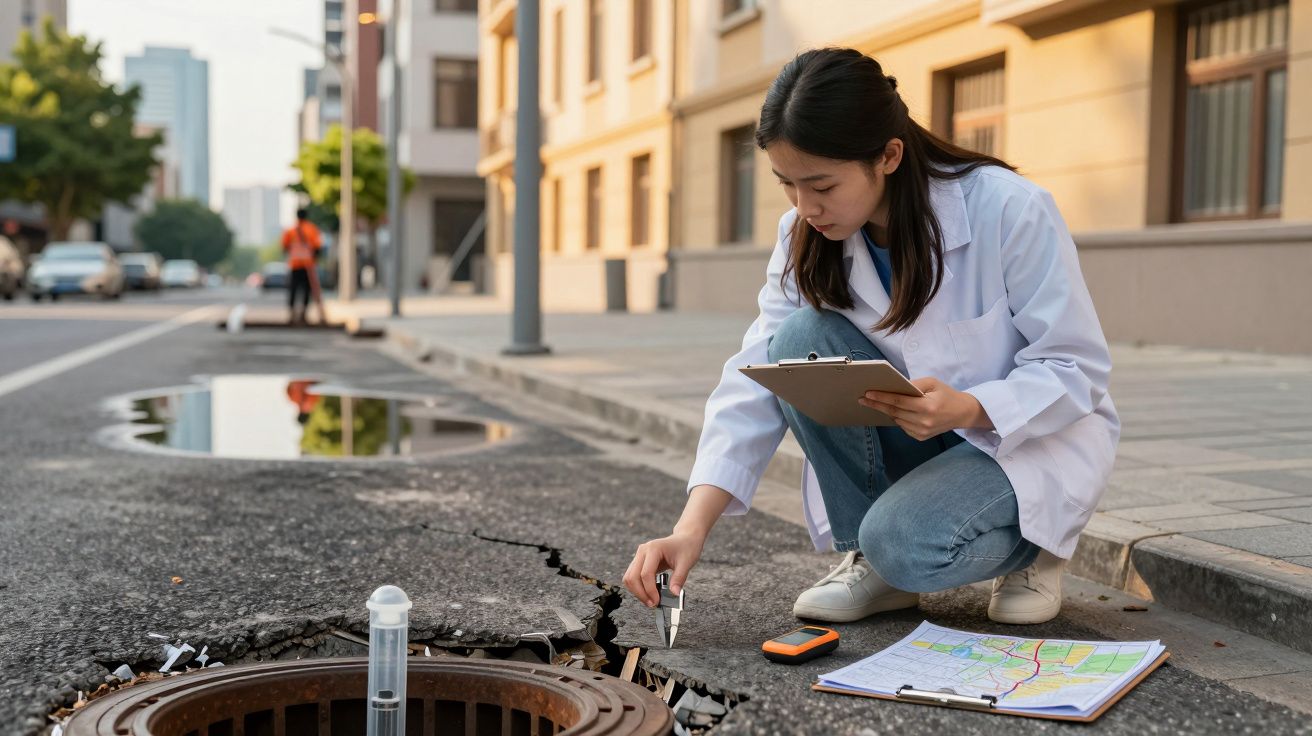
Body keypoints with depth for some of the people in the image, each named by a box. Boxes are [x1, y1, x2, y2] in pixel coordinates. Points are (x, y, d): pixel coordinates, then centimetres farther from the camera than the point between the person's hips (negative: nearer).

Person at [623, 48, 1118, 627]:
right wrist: (693, 526, -27)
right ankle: (868, 557, -7)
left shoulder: (1010, 210, -23)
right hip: (910, 440, 5)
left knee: (904, 545, -33)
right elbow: (757, 379, -15)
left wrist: (968, 408, -37)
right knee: (802, 340, -23)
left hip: (1030, 435, -4)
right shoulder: (806, 237, -10)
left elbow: (1078, 369, -18)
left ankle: (1028, 547, 2)